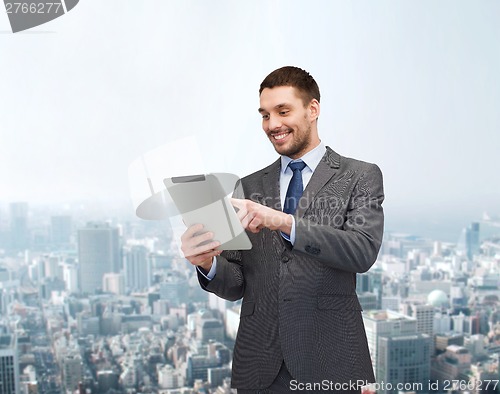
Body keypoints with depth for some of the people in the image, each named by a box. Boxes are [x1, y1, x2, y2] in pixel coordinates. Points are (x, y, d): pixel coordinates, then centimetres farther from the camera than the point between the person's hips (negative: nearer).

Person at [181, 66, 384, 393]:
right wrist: (208, 263, -14)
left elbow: (364, 251, -16)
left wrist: (284, 222, -26)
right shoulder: (249, 187, 8)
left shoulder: (360, 177, 0)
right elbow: (237, 285, 7)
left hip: (330, 362, -2)